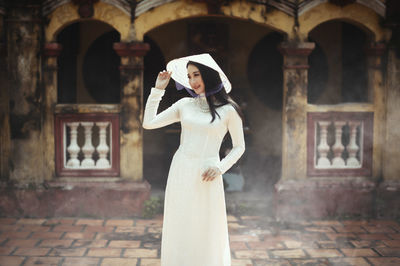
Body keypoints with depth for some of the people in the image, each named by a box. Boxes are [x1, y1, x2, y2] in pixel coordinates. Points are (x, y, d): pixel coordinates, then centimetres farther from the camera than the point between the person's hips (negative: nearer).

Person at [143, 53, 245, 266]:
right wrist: (158, 90, 3)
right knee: (179, 233, 7)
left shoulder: (228, 110, -1)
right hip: (180, 172, 3)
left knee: (207, 234, 1)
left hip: (206, 177, -3)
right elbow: (148, 123, 5)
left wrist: (220, 167, -8)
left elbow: (239, 146, 7)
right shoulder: (184, 105, 7)